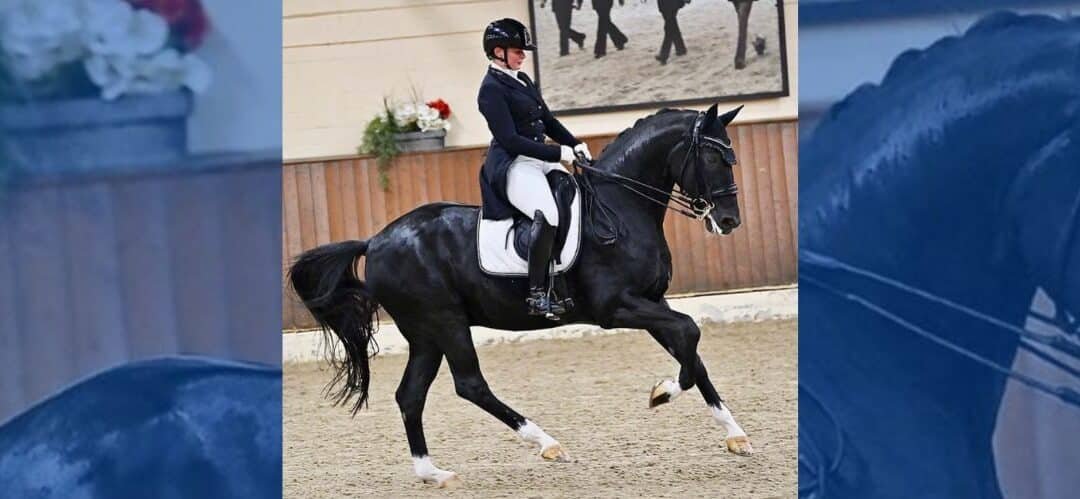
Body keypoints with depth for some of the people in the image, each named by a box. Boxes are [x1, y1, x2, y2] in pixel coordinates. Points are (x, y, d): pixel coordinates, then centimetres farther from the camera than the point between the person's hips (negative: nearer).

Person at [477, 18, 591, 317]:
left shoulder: (522, 81, 17)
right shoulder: (491, 89, -11)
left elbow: (548, 122, 22)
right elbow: (510, 140, -18)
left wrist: (576, 145, 5)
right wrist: (558, 153, -19)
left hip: (540, 161, 10)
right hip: (513, 166, -10)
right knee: (548, 215, -32)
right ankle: (537, 294, -32)